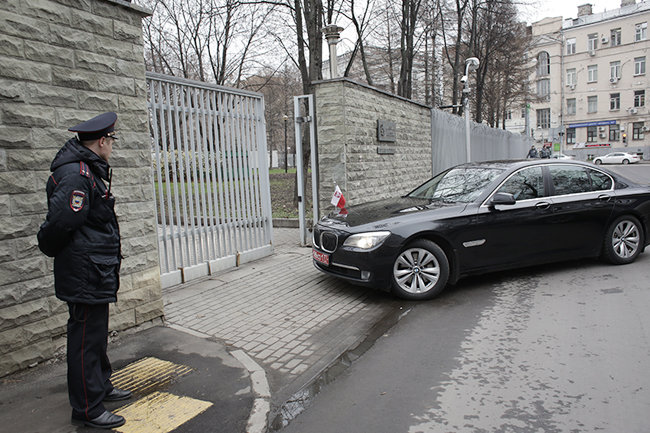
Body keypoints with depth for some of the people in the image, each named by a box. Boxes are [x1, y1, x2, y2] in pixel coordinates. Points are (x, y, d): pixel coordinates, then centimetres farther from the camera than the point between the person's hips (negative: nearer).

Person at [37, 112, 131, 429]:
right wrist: (50, 247, -7)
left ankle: (101, 387, 39)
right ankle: (87, 409, 13)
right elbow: (60, 221, -25)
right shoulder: (76, 174, -20)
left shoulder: (88, 171, 13)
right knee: (86, 338, 0)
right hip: (85, 275, -11)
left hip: (97, 274, 11)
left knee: (96, 334, 22)